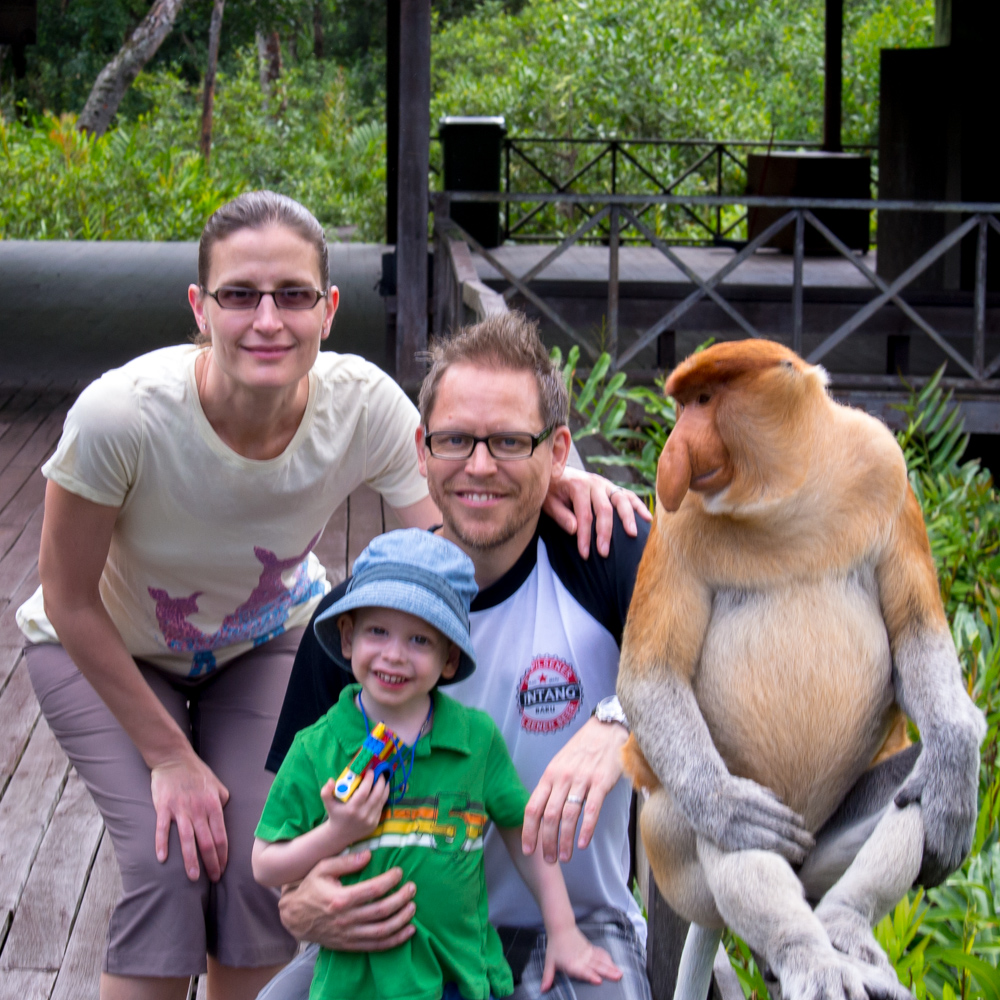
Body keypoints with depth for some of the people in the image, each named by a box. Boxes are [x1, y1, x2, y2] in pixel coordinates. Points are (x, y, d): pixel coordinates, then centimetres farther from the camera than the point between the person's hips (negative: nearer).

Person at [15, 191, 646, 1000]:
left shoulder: (364, 405, -30)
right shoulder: (122, 416, -37)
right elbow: (71, 602, -23)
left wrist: (547, 484, -48)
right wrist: (169, 757, -17)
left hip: (267, 638, 2)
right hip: (108, 652, -2)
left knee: (260, 865, -13)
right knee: (168, 866, -20)